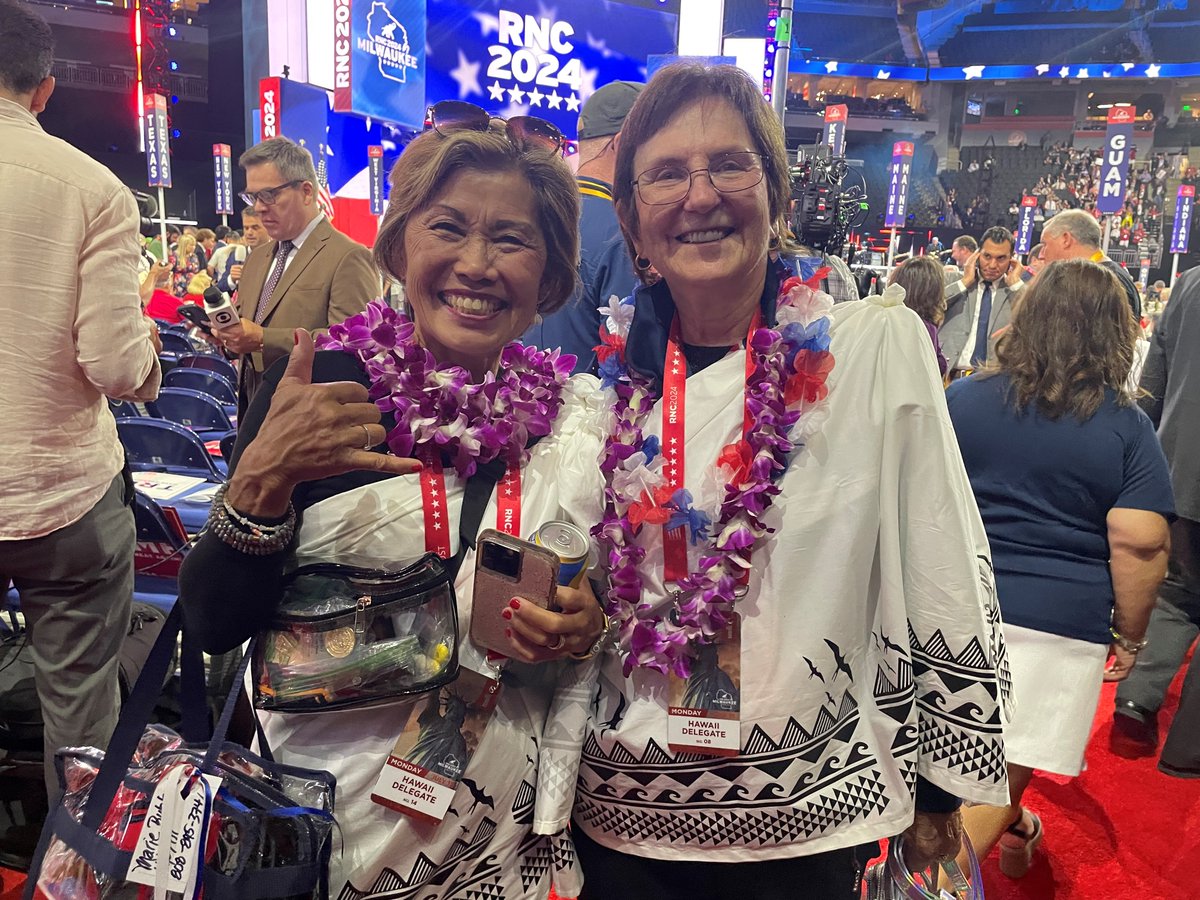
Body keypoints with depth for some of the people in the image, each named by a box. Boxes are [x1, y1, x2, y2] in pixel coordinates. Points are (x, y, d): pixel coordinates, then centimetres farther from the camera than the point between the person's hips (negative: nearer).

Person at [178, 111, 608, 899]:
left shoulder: (580, 415, -6)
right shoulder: (319, 387, -13)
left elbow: (597, 608, 5)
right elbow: (214, 624, -13)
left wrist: (587, 629, -16)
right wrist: (264, 477, -29)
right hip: (327, 807, -1)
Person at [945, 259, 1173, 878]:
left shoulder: (959, 398, 0)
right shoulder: (1128, 427, -6)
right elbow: (1138, 545, -11)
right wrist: (1129, 638, 2)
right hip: (1060, 622, -3)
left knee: (980, 745, 25)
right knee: (1001, 771, 7)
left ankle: (1014, 829, 50)